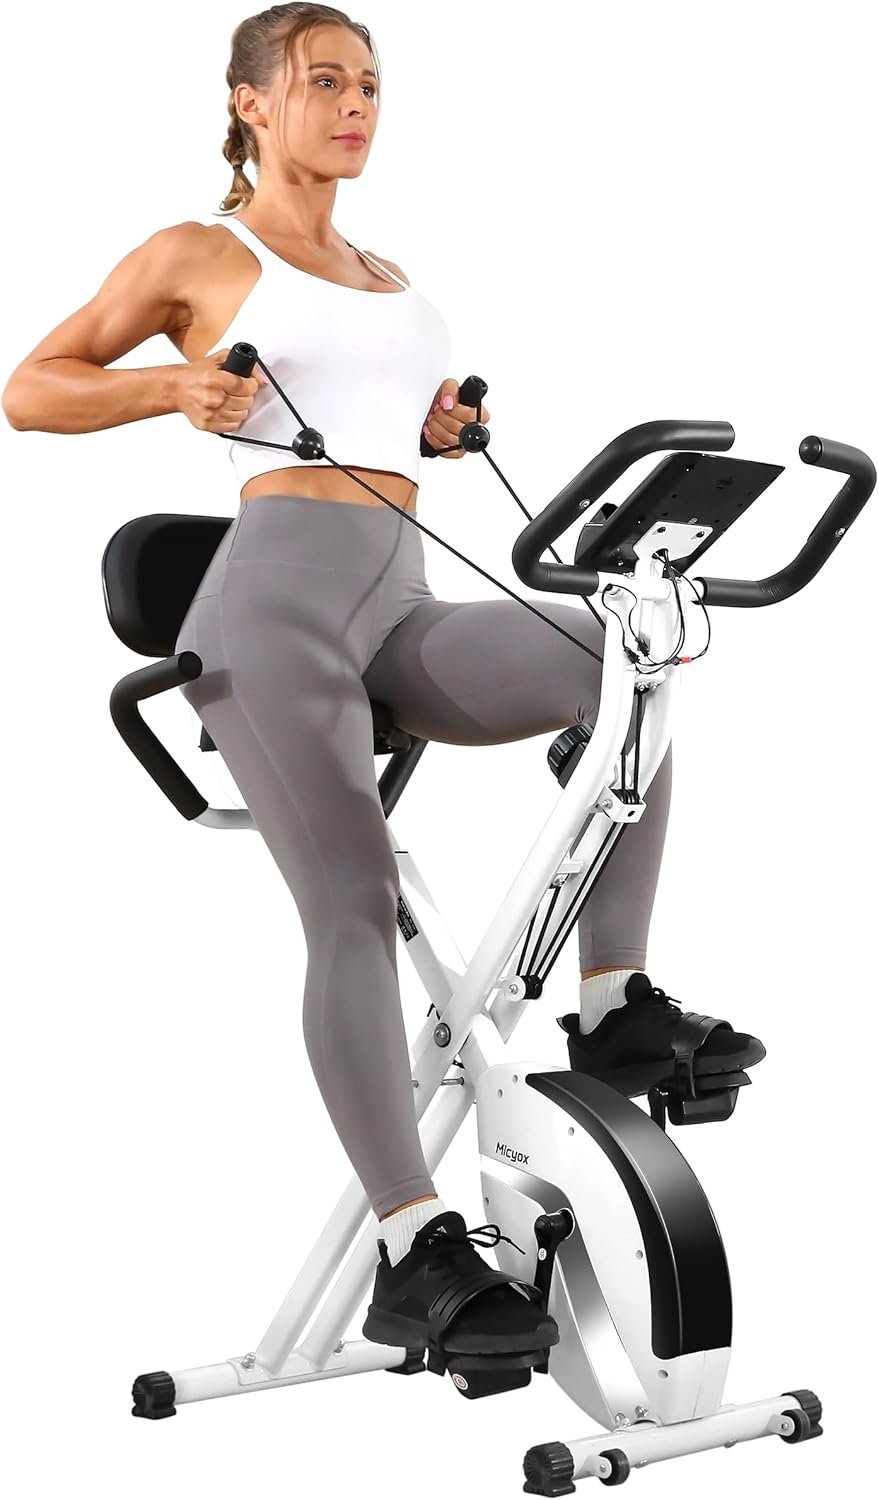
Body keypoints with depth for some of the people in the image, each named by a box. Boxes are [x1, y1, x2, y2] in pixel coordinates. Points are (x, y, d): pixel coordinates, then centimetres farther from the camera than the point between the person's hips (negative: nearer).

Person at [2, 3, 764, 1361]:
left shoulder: (389, 281, 26)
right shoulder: (198, 256, 9)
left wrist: (438, 432, 17)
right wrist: (178, 390, -8)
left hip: (400, 612, 6)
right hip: (276, 596, -6)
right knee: (355, 910, -19)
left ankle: (617, 1003, -12)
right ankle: (419, 1254, -22)